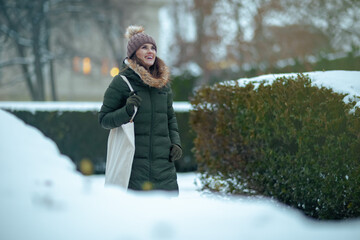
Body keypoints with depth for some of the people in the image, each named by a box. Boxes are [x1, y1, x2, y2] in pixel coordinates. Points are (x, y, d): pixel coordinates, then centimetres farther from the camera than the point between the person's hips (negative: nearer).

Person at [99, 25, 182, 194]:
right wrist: (127, 111, -17)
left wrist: (175, 142, 9)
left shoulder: (163, 82, 14)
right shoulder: (121, 82, -3)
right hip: (135, 163, -5)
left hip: (163, 162, 5)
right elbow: (104, 119, -1)